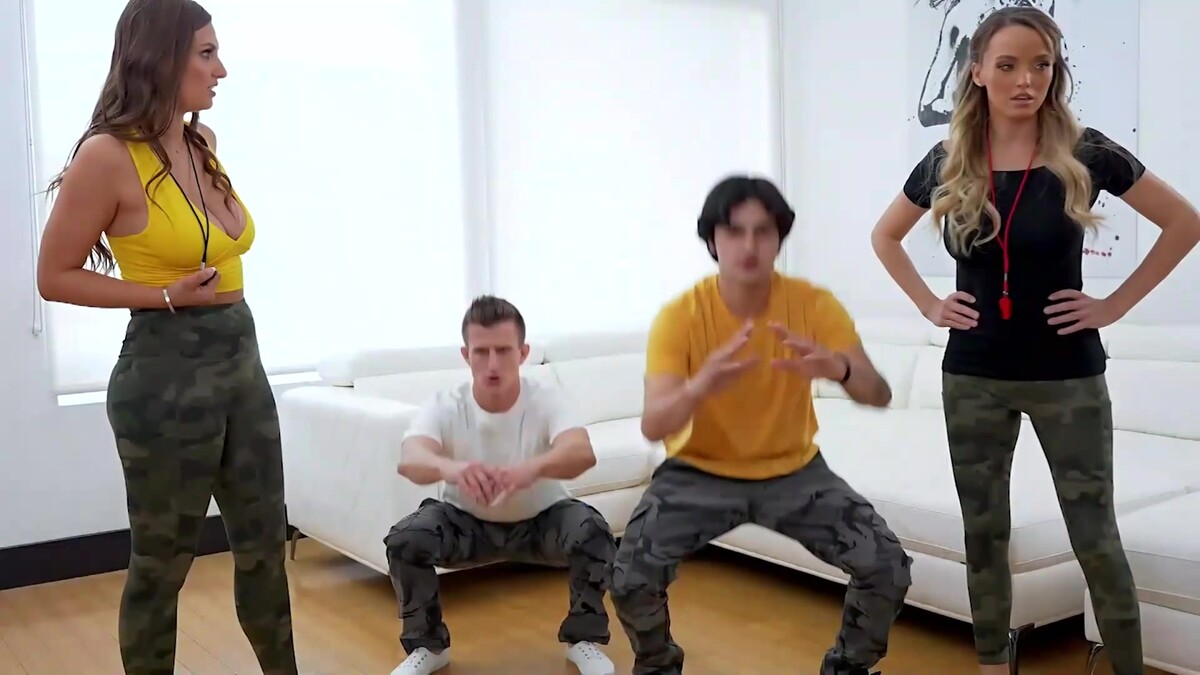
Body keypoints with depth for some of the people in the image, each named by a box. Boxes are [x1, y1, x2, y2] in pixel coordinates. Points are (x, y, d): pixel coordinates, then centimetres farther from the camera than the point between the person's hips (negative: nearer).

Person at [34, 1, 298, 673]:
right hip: (166, 372, -7)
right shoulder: (109, 154, -12)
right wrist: (170, 296, -16)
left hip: (243, 359, 7)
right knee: (163, 562, 9)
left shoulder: (204, 143, 7)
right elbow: (56, 277, -8)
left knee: (265, 543, 15)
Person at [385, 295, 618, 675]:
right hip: (468, 522, 1)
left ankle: (583, 639, -3)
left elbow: (583, 453, -45)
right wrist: (448, 467, -67)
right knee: (405, 539, -25)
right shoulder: (446, 407, -22)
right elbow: (409, 459, -42)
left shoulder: (545, 400, -24)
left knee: (593, 532, -30)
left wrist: (533, 468, -68)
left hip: (542, 519, -1)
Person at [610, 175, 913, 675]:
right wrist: (700, 386, -50)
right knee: (631, 576, -20)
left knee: (889, 567, -12)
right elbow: (653, 426, -28)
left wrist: (838, 368, -45)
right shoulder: (680, 315, -20)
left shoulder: (814, 305, -15)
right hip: (700, 472, -1)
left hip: (794, 470, 2)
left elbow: (879, 395, -20)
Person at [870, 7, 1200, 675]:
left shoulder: (1085, 153, -9)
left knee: (1096, 539, 5)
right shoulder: (948, 163, -2)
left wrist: (1116, 304, -5)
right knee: (984, 534, 12)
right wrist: (929, 304, 4)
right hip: (973, 377, 3)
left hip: (1068, 376, -2)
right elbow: (885, 236, 14)